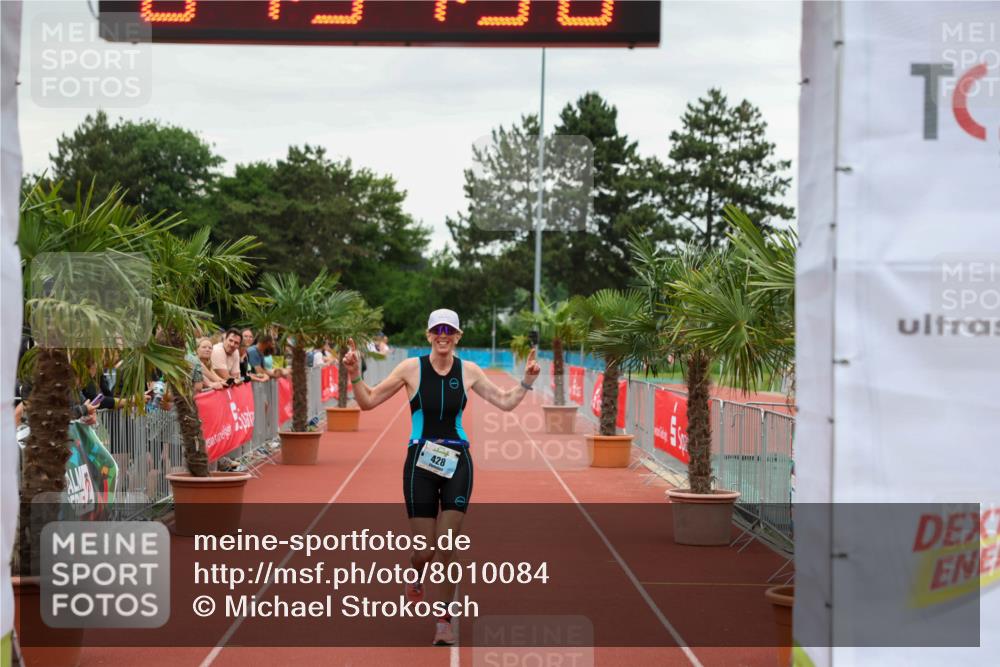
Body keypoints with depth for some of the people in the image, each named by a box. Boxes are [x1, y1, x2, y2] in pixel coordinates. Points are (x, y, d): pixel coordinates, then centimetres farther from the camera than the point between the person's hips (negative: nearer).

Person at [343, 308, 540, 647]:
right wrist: (354, 374, -14)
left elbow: (506, 401, 14)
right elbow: (368, 401, 1)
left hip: (456, 462, 1)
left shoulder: (468, 371, 4)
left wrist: (527, 380, -1)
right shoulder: (412, 368, -2)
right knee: (424, 550, -1)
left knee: (445, 549, -5)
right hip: (421, 462, -1)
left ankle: (444, 621, 8)